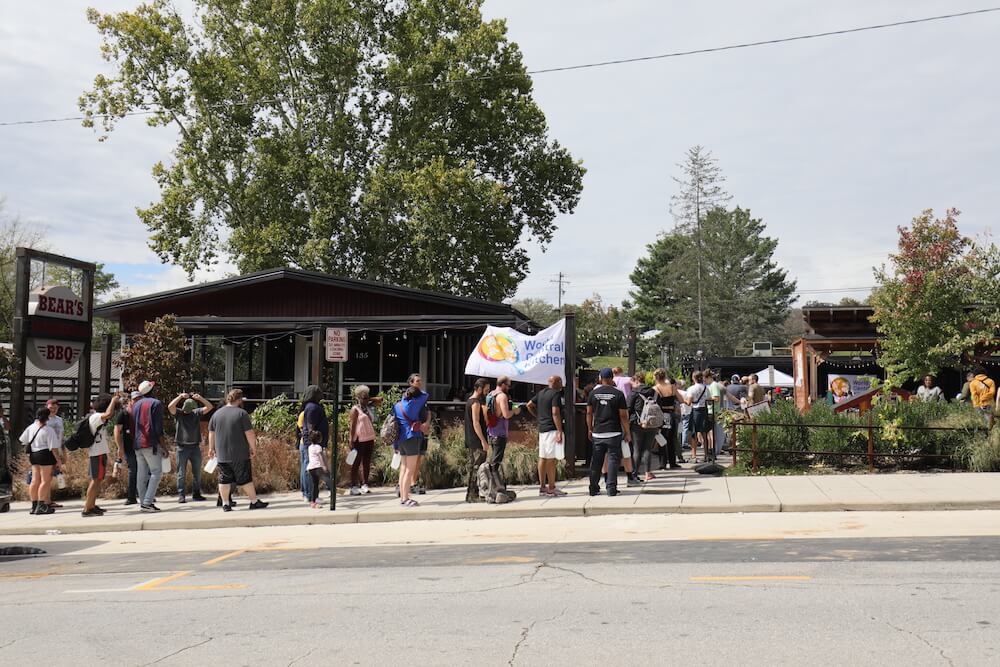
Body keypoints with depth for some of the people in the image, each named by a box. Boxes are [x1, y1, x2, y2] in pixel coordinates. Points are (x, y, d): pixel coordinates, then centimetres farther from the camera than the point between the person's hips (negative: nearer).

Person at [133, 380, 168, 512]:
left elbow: (132, 427, 19)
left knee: (142, 474, 8)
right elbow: (158, 428, -10)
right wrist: (164, 447, -7)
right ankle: (147, 502, -15)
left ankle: (143, 502, 7)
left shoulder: (135, 405, 17)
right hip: (151, 444, -7)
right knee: (156, 472, -6)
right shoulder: (156, 403, -5)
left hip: (137, 444, 7)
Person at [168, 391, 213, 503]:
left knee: (197, 472, 9)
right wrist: (180, 396, -20)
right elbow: (170, 407, -17)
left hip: (195, 447, 3)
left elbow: (210, 407, -1)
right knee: (181, 473, -1)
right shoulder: (178, 413, 1)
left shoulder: (197, 413, 8)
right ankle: (181, 495, 2)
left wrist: (200, 398, -13)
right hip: (182, 447, -3)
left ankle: (196, 493, 18)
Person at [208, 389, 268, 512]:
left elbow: (211, 433, 14)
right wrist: (253, 448, -1)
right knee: (245, 479, 3)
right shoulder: (241, 413, -9)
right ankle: (254, 502, 10)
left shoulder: (216, 414, 6)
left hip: (222, 455, 4)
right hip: (240, 455, -4)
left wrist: (211, 448, 25)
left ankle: (225, 504, 9)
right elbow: (250, 434, -12)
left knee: (224, 480, 9)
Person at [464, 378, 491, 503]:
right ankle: (472, 495, -8)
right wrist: (483, 441, -22)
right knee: (477, 467, -8)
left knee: (473, 467, 13)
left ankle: (472, 494, 17)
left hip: (472, 441, 10)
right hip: (477, 441, -10)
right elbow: (476, 423, -20)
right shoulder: (476, 403, -14)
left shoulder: (470, 401, 17)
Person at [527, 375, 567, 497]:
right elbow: (555, 413, -20)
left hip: (541, 429, 9)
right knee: (551, 459, -7)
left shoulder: (541, 393, 13)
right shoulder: (556, 394, -12)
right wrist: (560, 431, -20)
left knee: (542, 458, 10)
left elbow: (529, 405, 18)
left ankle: (542, 487, 14)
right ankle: (551, 489, -6)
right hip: (552, 429, -9)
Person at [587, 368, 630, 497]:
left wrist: (590, 429, 20)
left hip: (597, 433, 3)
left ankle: (594, 488, 14)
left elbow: (589, 413, 8)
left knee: (596, 461, 10)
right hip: (614, 433, -3)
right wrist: (627, 433, 3)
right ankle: (611, 489, -2)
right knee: (613, 460, 1)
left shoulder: (593, 393, 3)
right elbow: (623, 415, -6)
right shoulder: (618, 394, -6)